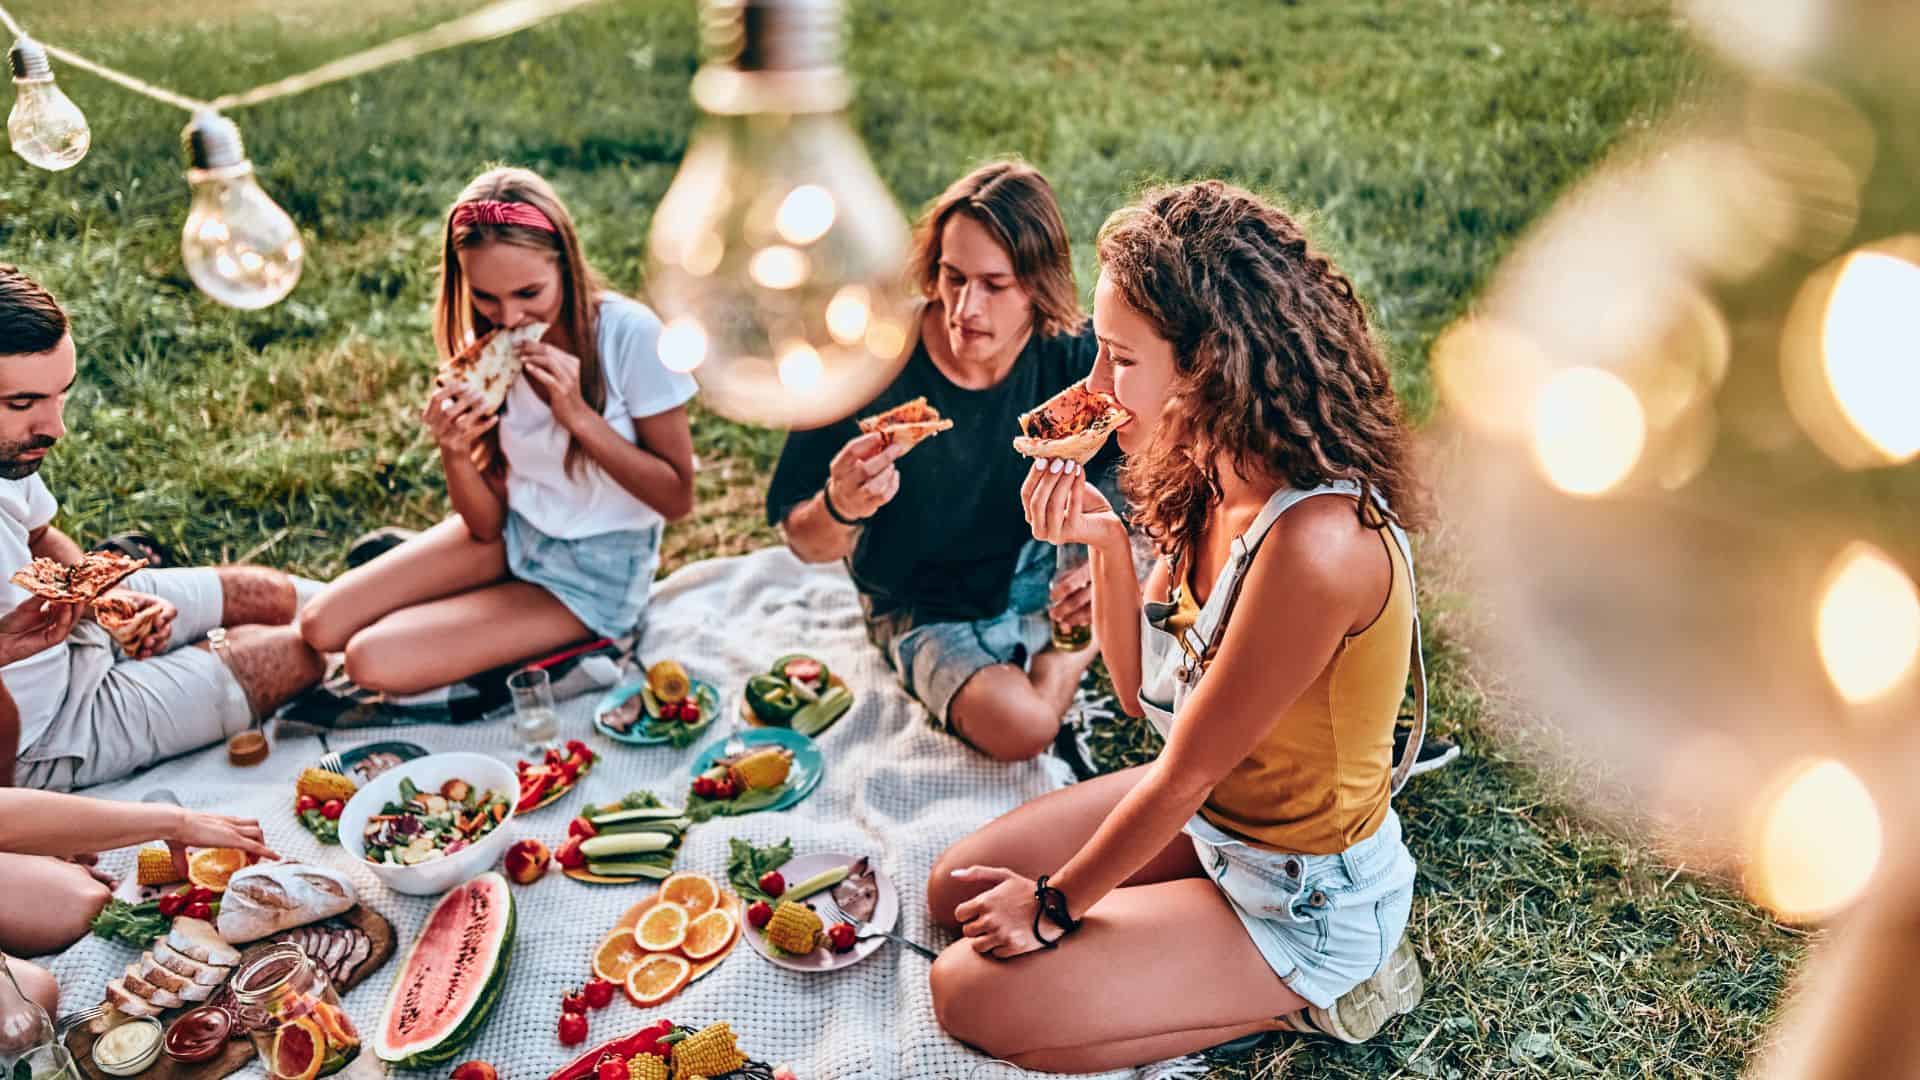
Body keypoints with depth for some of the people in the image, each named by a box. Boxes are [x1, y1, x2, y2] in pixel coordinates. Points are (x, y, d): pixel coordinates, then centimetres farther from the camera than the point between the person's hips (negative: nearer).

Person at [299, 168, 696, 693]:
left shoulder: (629, 333, -21)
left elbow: (677, 499, -16)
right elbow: (487, 523, -4)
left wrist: (580, 415, -27)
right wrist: (454, 453, -25)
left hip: (596, 571, -5)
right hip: (513, 533, 5)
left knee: (373, 660, -16)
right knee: (322, 625, -7)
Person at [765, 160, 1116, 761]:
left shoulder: (1072, 357, -17)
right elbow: (804, 543, -16)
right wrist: (840, 508, -39)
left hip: (1044, 572, 3)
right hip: (929, 610, -3)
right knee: (1020, 728, -28)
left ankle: (1081, 642, 8)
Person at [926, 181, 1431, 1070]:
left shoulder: (1314, 545, -35)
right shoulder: (1216, 480, -8)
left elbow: (1184, 772, -23)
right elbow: (1143, 693, 0)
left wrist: (1055, 904, -9)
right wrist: (1106, 542, -16)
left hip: (1304, 897, -8)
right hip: (1208, 810, 8)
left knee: (973, 995, -7)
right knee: (958, 890, 13)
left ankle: (1300, 1001, 5)